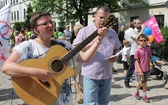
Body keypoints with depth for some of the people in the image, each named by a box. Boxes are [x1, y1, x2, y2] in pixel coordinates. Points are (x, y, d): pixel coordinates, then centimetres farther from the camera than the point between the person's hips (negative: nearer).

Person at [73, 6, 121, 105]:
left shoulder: (112, 32, 10)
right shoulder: (85, 31, -5)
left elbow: (117, 48, 20)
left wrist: (116, 56, -3)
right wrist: (94, 42, -21)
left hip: (107, 75, 5)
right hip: (91, 75, -5)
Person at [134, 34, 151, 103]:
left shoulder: (148, 49, 2)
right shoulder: (137, 50, -13)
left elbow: (149, 59, 12)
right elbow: (136, 61, -13)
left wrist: (149, 67, 14)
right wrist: (140, 71, -16)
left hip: (146, 70, 5)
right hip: (139, 70, -5)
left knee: (145, 82, 10)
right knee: (140, 82, -5)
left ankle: (144, 96, 22)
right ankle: (137, 93, 22)